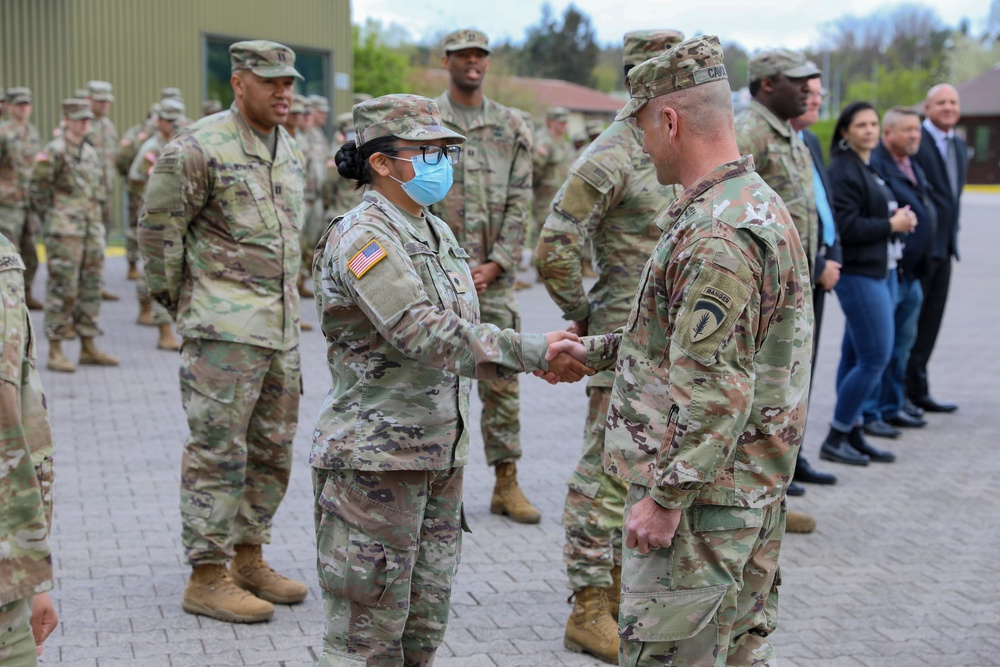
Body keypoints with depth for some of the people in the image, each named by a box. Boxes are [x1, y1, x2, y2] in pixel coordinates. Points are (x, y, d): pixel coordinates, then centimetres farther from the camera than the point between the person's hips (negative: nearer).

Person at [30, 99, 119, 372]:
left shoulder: (91, 153, 16)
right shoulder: (53, 152, -7)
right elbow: (37, 190, -7)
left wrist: (98, 223, 15)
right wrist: (50, 222, -6)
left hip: (92, 231, 7)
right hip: (65, 232, -7)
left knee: (91, 288, 10)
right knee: (62, 288, -6)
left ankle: (88, 347, 18)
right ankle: (55, 352, -2)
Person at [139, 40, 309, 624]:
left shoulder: (291, 153, 13)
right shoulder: (199, 149, -11)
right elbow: (157, 229, -8)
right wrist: (178, 302, -3)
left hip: (281, 328, 8)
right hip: (224, 330, -8)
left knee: (272, 449, 13)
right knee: (218, 451, -5)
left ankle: (248, 559, 25)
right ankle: (208, 579, 2)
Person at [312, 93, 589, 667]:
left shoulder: (437, 233, 13)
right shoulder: (362, 237, -16)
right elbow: (422, 333, -27)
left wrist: (543, 358, -4)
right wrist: (531, 351, -26)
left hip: (440, 456, 9)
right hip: (376, 457, -8)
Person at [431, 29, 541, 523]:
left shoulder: (511, 127, 8)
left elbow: (519, 201, 4)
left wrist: (496, 264, -7)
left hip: (494, 275, 2)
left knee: (502, 380, 4)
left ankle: (507, 485, 10)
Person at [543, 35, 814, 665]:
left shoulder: (717, 235, -23)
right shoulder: (759, 204, 12)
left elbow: (716, 390, -26)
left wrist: (665, 498, -21)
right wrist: (594, 351, 24)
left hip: (700, 495, -11)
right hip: (755, 493, 11)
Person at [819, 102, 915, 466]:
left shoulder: (869, 169, 16)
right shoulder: (843, 171, -13)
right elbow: (844, 226, -21)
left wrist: (899, 218, 1)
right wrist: (891, 225, -14)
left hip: (881, 270, 9)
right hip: (859, 274, -9)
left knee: (856, 357, 12)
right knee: (875, 359, -9)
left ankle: (852, 435, 18)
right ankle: (834, 440, 1)